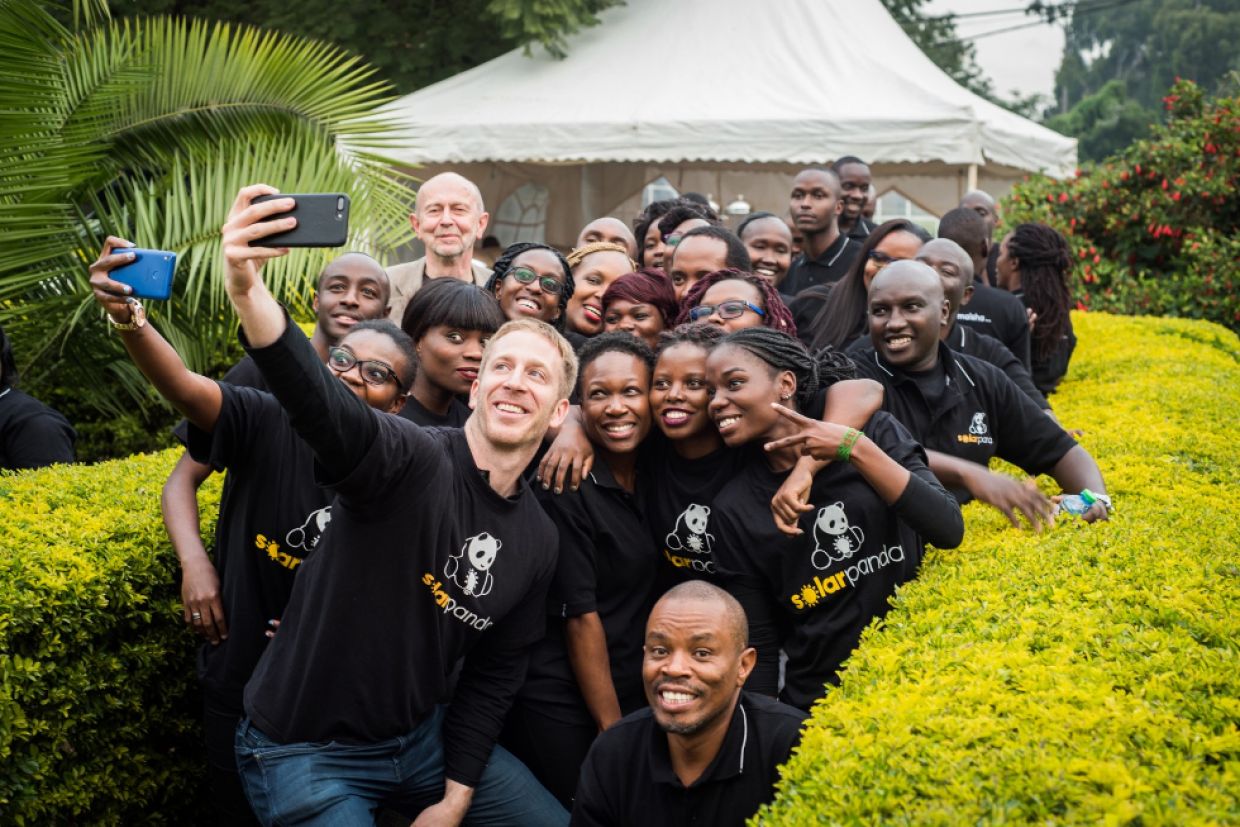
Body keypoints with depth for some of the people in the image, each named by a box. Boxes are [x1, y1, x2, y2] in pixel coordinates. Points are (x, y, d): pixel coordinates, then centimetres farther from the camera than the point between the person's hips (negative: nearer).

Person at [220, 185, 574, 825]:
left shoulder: (536, 540, 1)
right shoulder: (413, 460, -21)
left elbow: (494, 675, 9)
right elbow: (319, 403, -41)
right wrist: (246, 291, -59)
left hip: (422, 736, 7)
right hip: (304, 749, -6)